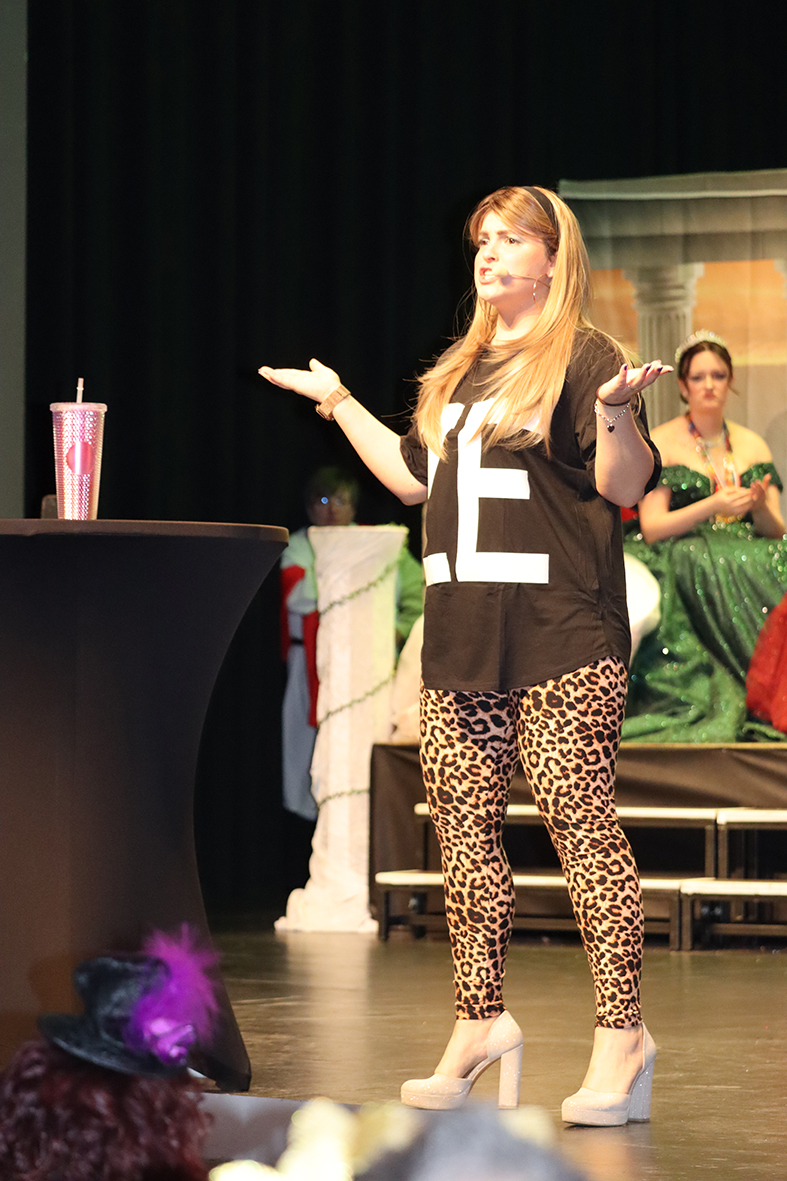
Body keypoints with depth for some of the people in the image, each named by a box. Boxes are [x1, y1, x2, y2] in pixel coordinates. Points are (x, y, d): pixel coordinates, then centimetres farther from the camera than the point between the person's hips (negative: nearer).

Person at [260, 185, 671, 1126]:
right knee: (464, 828, 6)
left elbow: (625, 487, -9)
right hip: (462, 636, 8)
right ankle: (480, 1023, 15)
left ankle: (621, 1033, -7)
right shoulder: (460, 369, 21)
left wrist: (614, 409, -27)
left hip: (561, 637, -8)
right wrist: (338, 402, 31)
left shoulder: (583, 357, -2)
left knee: (580, 824, -10)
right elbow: (415, 478, 28)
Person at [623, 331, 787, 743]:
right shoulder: (661, 443, 4)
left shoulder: (753, 445, 16)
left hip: (747, 560, 4)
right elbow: (652, 528, -7)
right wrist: (713, 506, -19)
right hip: (681, 565, -4)